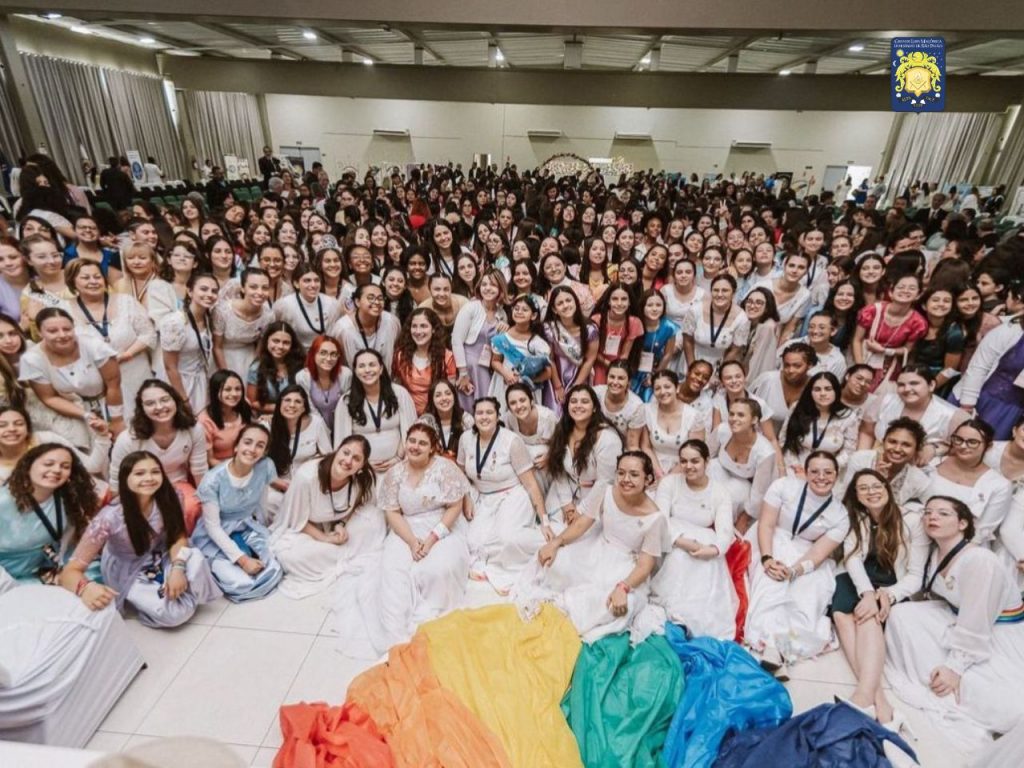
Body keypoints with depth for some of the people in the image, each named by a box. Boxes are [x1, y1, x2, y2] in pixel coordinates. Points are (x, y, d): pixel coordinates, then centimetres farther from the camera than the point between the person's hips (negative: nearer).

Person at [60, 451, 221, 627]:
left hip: (162, 562, 3)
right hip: (129, 574, -2)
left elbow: (179, 536, -8)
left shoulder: (168, 498, -21)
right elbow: (71, 570, -27)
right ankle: (143, 601, 6)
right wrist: (86, 587, -52)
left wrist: (178, 567, -29)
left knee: (196, 559, -32)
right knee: (174, 613, -26)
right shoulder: (111, 517, -30)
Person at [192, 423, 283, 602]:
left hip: (247, 528, 4)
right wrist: (242, 559, -22)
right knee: (241, 583, -22)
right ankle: (216, 569, 9)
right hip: (215, 537, -3)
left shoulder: (266, 467, -16)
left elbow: (259, 506, 0)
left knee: (273, 572, -17)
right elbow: (212, 526, -18)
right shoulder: (214, 479, -23)